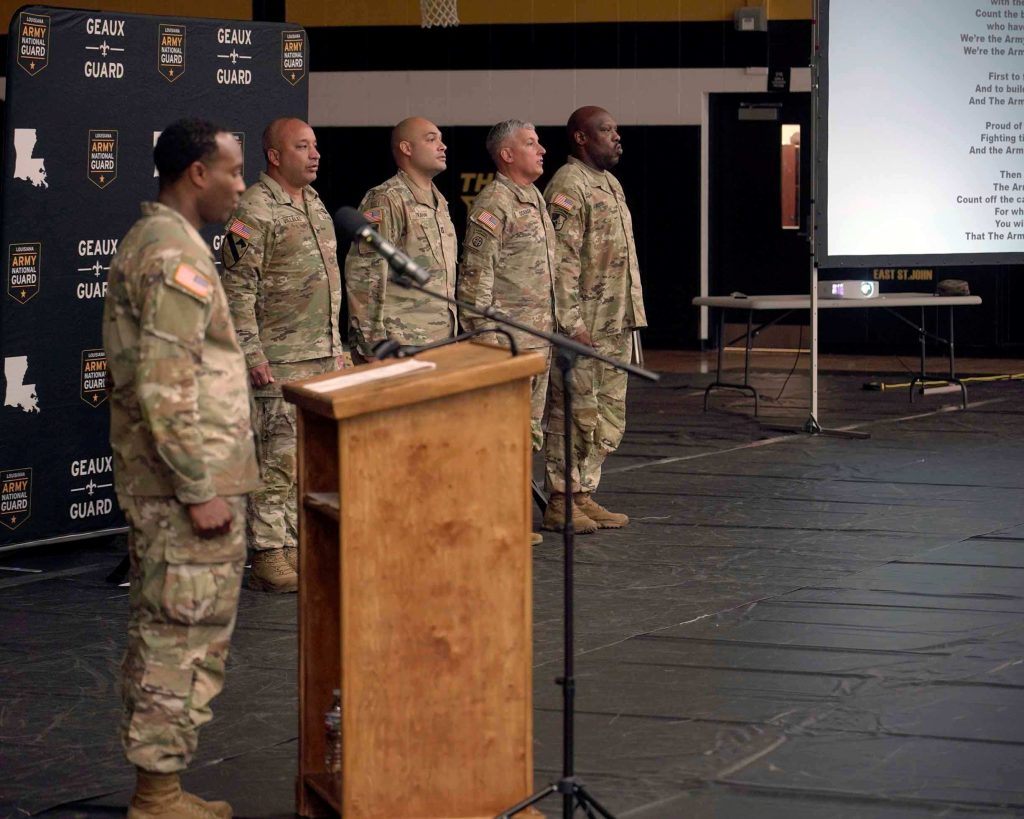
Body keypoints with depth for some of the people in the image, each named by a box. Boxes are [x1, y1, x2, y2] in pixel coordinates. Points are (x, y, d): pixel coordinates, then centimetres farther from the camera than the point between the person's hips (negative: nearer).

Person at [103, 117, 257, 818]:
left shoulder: (150, 241, 14)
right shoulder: (177, 255, -18)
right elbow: (167, 388, -24)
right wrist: (201, 490, -22)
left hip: (156, 483, 11)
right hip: (188, 482, -11)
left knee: (164, 635, 15)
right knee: (184, 637, -3)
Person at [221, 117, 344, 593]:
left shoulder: (313, 204, 16)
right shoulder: (254, 211, -12)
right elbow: (238, 289, -15)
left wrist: (336, 344, 22)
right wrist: (252, 354, -19)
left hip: (322, 358, 9)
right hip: (279, 363, -9)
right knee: (277, 461, -7)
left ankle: (299, 548, 19)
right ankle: (269, 559, -2)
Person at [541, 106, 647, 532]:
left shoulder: (609, 183, 17)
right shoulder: (568, 186, -13)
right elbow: (561, 260, -19)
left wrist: (630, 315, 19)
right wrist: (571, 322, -23)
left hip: (616, 324, 10)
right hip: (584, 326, -10)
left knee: (608, 417, 12)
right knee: (573, 415, -4)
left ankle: (584, 495, 19)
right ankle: (560, 503, 2)